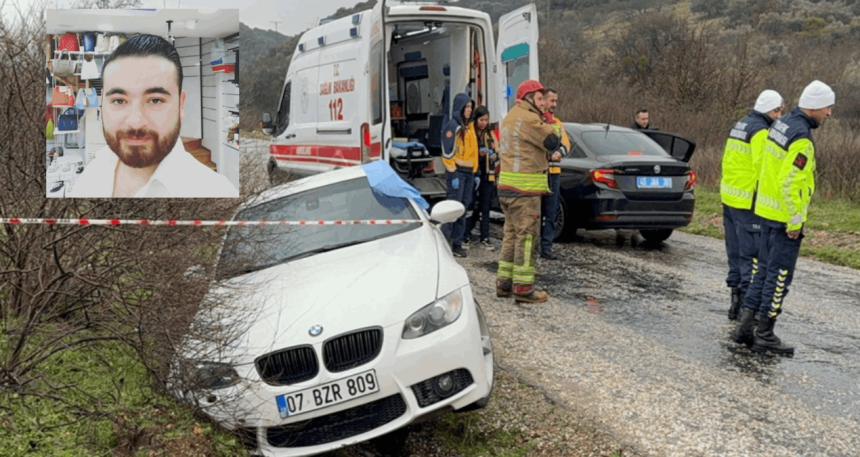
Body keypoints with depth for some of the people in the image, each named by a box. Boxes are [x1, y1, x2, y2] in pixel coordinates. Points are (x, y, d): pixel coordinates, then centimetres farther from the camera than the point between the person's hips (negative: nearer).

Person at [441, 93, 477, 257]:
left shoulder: (469, 126, 18)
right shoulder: (453, 125, -8)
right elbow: (448, 152, -13)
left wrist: (474, 171, 18)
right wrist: (453, 173, -16)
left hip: (469, 172, 8)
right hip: (458, 172, -8)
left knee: (464, 207, 8)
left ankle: (457, 243, 13)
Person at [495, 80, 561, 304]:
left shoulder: (510, 117, 20)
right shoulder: (528, 118, -13)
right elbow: (552, 142, -17)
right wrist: (549, 126, 2)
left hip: (507, 186, 10)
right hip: (524, 188, -10)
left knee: (512, 234, 15)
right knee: (526, 237, -6)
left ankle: (504, 283, 19)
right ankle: (523, 288, -4)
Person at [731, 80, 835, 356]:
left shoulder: (782, 124, 9)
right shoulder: (801, 139, -19)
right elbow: (789, 182, -25)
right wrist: (795, 221, -18)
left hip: (766, 210, 9)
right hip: (784, 217, -9)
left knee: (765, 271, 16)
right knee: (779, 277, 1)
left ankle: (744, 326, 18)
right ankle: (764, 335, 9)